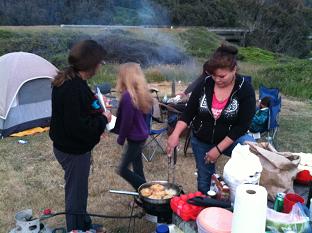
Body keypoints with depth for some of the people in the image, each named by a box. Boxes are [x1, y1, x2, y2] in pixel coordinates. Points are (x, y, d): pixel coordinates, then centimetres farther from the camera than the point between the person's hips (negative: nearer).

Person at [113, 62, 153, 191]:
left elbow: (126, 121, -21)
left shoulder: (128, 96, -24)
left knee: (123, 170, 3)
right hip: (141, 135, 9)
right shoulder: (140, 93, 3)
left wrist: (120, 138, -6)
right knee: (137, 168, 19)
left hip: (134, 138, -9)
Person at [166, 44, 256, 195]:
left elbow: (242, 125, -18)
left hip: (229, 140, -2)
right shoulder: (205, 84, -12)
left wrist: (218, 149, -22)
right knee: (204, 180, 13)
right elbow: (188, 113, -6)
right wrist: (175, 134, -22)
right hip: (201, 141, 2)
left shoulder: (245, 90, -17)